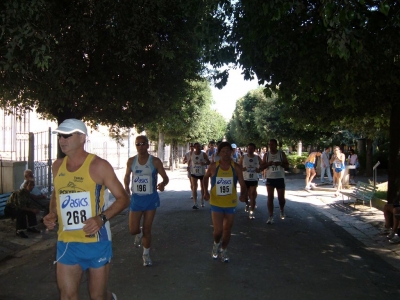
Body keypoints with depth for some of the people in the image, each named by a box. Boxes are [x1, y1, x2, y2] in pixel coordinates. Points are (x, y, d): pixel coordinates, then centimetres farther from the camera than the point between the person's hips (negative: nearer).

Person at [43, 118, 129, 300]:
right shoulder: (57, 166, 5)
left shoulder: (98, 165, -10)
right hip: (66, 243, 4)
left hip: (96, 242, -4)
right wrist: (52, 215, 2)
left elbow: (123, 198, -8)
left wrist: (102, 218, -23)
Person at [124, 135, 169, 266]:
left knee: (147, 229, 6)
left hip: (150, 198, -2)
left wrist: (163, 184, -29)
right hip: (136, 198, 2)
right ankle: (139, 234, 37)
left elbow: (165, 178, -7)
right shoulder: (131, 161, -2)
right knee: (133, 230, -1)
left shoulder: (155, 161, -10)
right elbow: (127, 175, 15)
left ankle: (146, 254, 26)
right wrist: (126, 187, 0)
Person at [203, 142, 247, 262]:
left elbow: (242, 184, -6)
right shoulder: (213, 166, -9)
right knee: (218, 231, -7)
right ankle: (216, 244, 28)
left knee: (227, 229, 13)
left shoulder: (236, 167, -8)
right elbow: (205, 177, 11)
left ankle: (223, 250, 37)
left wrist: (243, 194, -27)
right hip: (216, 203, -1)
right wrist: (206, 191, -3)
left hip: (230, 203, 1)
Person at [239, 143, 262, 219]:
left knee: (252, 195, -6)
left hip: (254, 179, -1)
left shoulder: (257, 158, 1)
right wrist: (242, 168, -17)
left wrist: (259, 169, -8)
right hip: (245, 179, 1)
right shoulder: (243, 157, 0)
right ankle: (247, 204, 44)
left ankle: (251, 212, -2)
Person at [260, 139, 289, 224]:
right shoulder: (266, 155, 2)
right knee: (270, 198, -3)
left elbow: (287, 166, -1)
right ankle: (271, 217, 1)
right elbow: (261, 167, 2)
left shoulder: (281, 153, -1)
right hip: (270, 179, 1)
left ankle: (282, 210, 35)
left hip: (280, 178, -1)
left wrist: (280, 163, -22)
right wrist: (267, 164, -18)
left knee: (281, 198, 5)